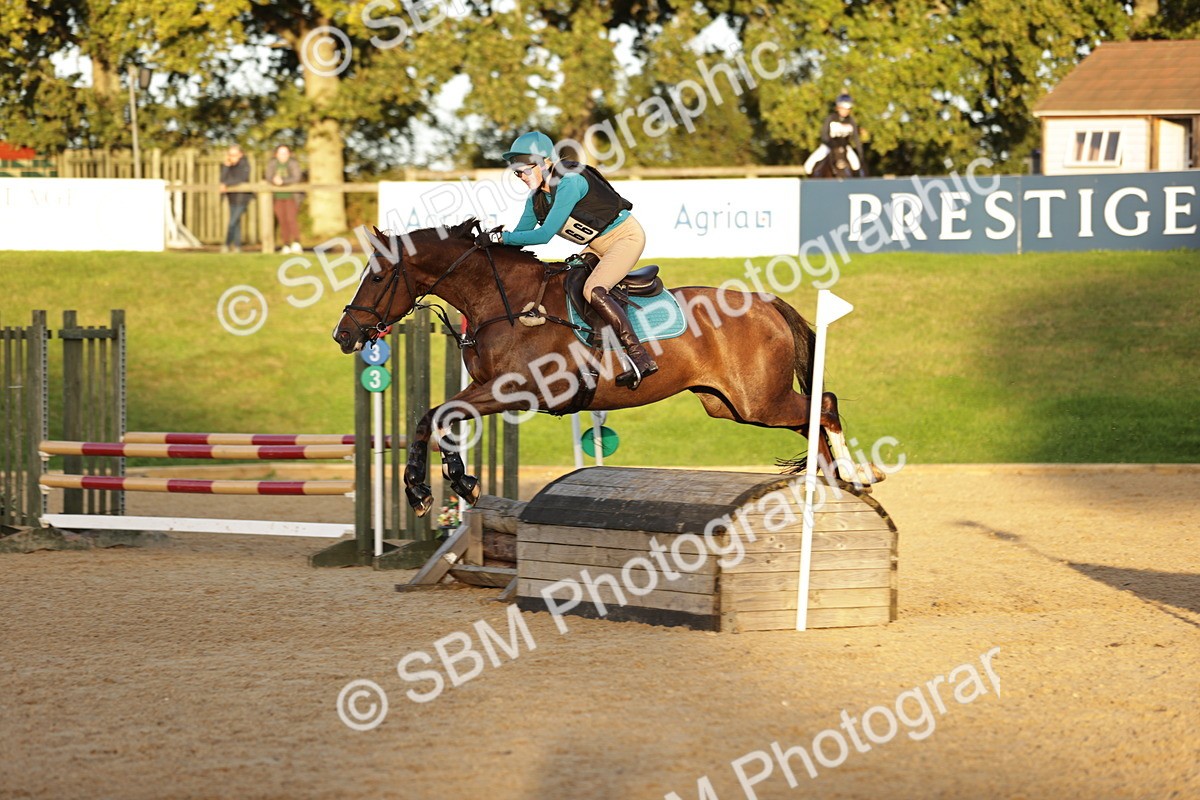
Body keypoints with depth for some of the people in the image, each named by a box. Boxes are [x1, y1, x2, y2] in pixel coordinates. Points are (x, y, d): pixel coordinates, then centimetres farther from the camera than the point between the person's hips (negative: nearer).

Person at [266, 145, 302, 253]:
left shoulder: (293, 164, -8)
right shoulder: (272, 164, 1)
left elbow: (296, 178, -18)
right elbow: (269, 178, -6)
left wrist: (282, 181, -33)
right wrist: (274, 180, -30)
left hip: (291, 196, -3)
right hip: (278, 197, 3)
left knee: (291, 219, -18)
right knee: (282, 222, 0)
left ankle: (296, 244, -18)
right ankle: (286, 246, 3)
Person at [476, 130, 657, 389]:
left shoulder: (569, 183, -27)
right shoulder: (537, 197, 0)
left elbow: (544, 235, -31)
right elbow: (520, 235, 9)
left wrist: (499, 237, -29)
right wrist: (490, 247, -7)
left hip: (626, 236, -10)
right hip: (599, 246, 10)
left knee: (593, 290, -27)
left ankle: (641, 358, -32)